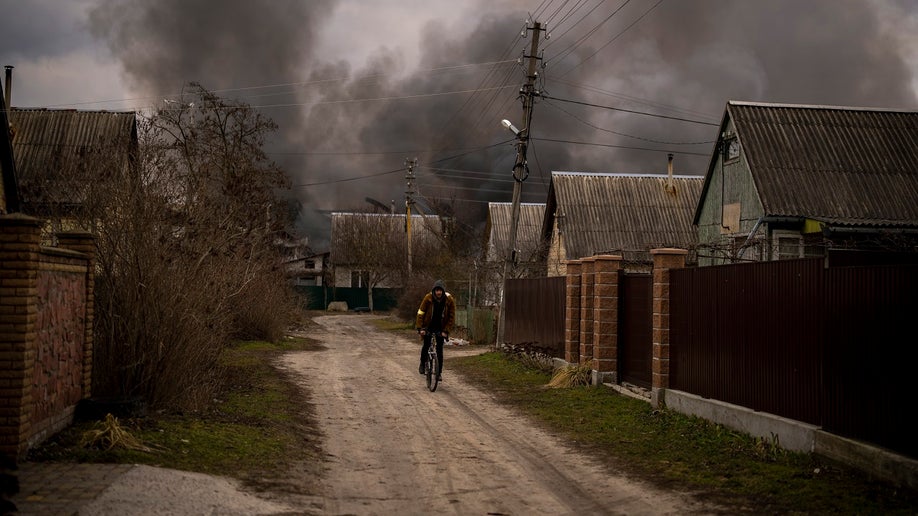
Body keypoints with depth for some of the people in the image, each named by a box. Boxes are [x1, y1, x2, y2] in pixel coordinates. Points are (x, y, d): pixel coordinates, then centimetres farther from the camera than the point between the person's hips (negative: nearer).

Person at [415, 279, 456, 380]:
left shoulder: (449, 300, -14)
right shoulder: (428, 298, -16)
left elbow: (451, 317, -7)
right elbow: (421, 313, -12)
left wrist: (446, 331, -12)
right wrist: (420, 328, -18)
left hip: (441, 328, 1)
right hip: (428, 326, -1)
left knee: (439, 349, -2)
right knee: (426, 345, -10)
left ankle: (439, 373, 5)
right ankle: (422, 364, 17)